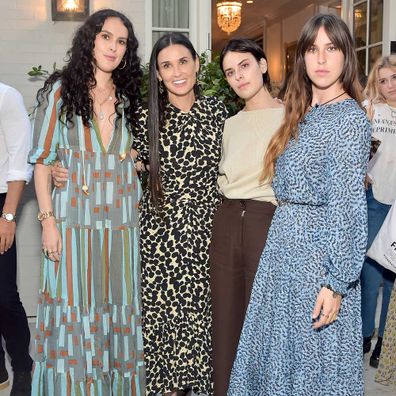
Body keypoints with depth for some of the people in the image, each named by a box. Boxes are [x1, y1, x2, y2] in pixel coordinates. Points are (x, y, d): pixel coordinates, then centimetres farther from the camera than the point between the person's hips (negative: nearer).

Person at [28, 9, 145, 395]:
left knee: (120, 308, 7)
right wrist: (48, 220, -9)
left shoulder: (129, 97, 12)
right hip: (74, 218, -3)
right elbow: (42, 160, -1)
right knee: (75, 310, 1)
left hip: (122, 220, 3)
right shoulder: (60, 91, 3)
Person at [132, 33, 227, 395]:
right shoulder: (149, 117, 0)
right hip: (162, 226, 0)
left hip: (206, 224, 1)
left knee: (203, 306, 5)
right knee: (164, 306, 5)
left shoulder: (216, 110, 3)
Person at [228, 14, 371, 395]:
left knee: (313, 354, 7)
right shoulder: (303, 114, 12)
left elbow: (349, 206, -16)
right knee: (278, 348, 17)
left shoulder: (349, 117, -12)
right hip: (284, 245, 8)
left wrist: (337, 283, -18)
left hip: (317, 249, -8)